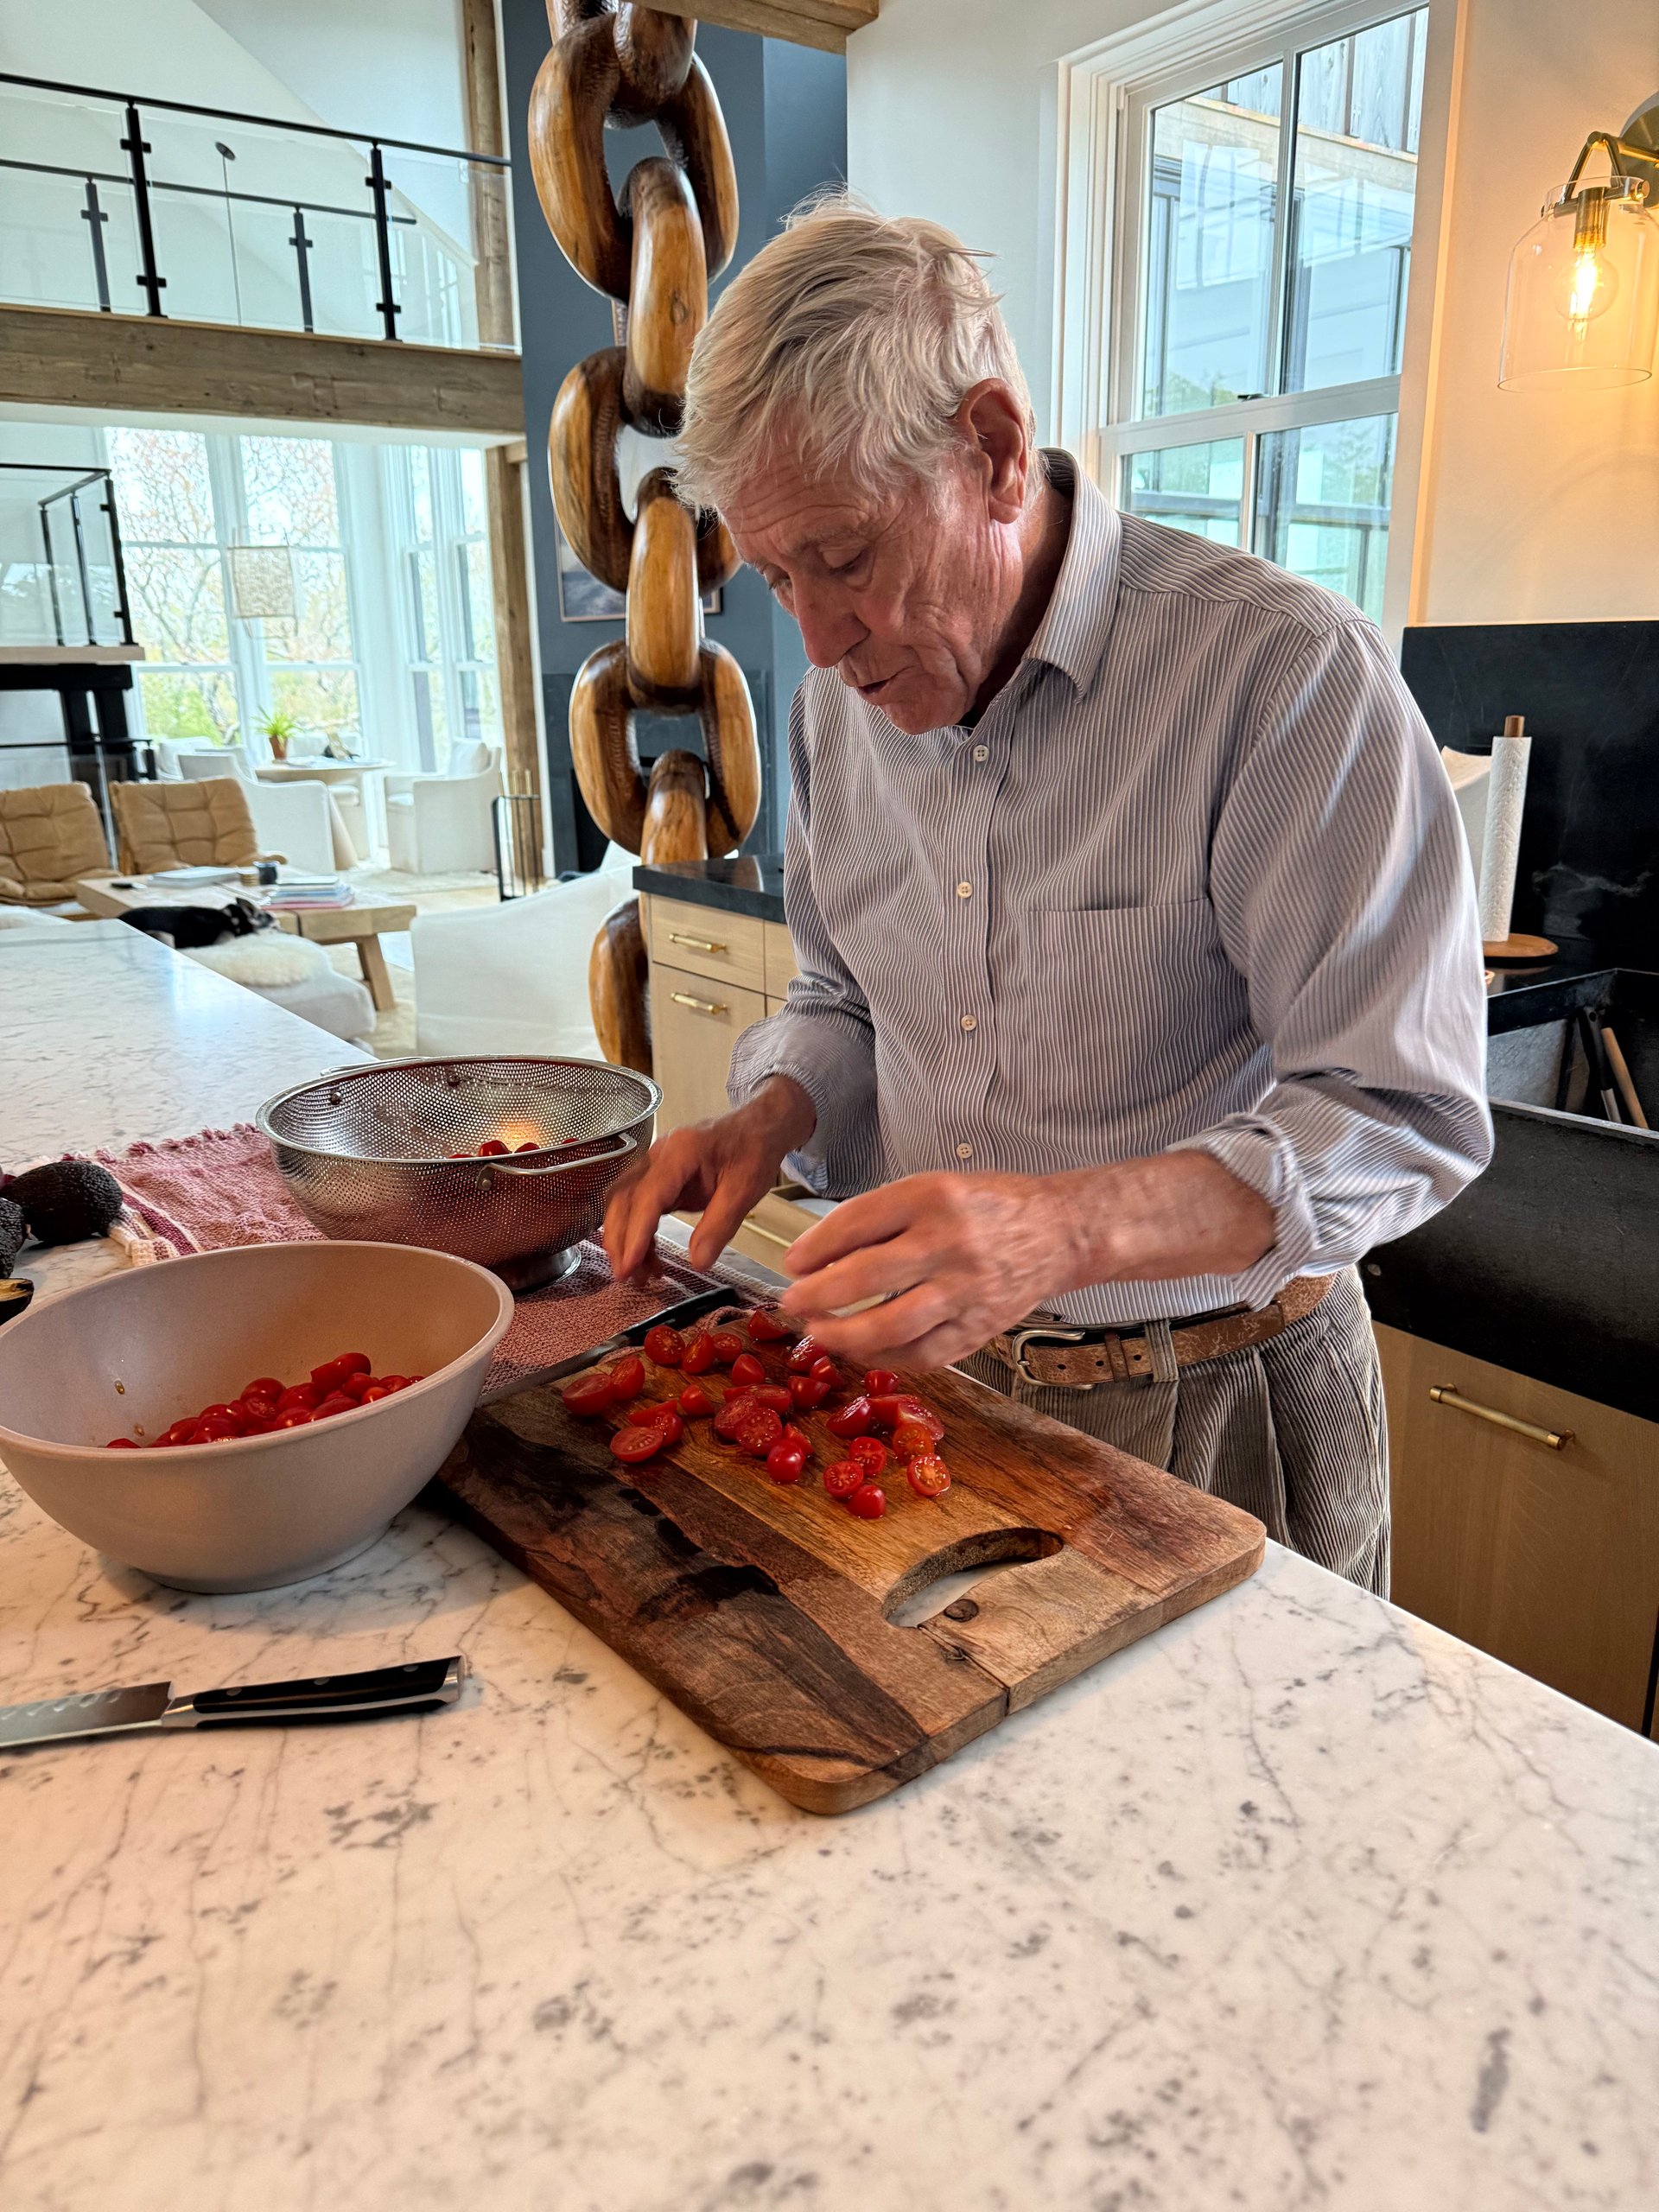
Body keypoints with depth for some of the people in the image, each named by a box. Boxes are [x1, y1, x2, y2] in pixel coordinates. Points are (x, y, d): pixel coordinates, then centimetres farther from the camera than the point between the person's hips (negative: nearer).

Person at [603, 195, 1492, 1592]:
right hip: (932, 1367, 6)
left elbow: (1402, 1116, -22)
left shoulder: (1284, 671, -21)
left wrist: (1072, 1226, -37)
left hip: (1208, 1409, -5)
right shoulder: (844, 697, 0)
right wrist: (768, 1121, -8)